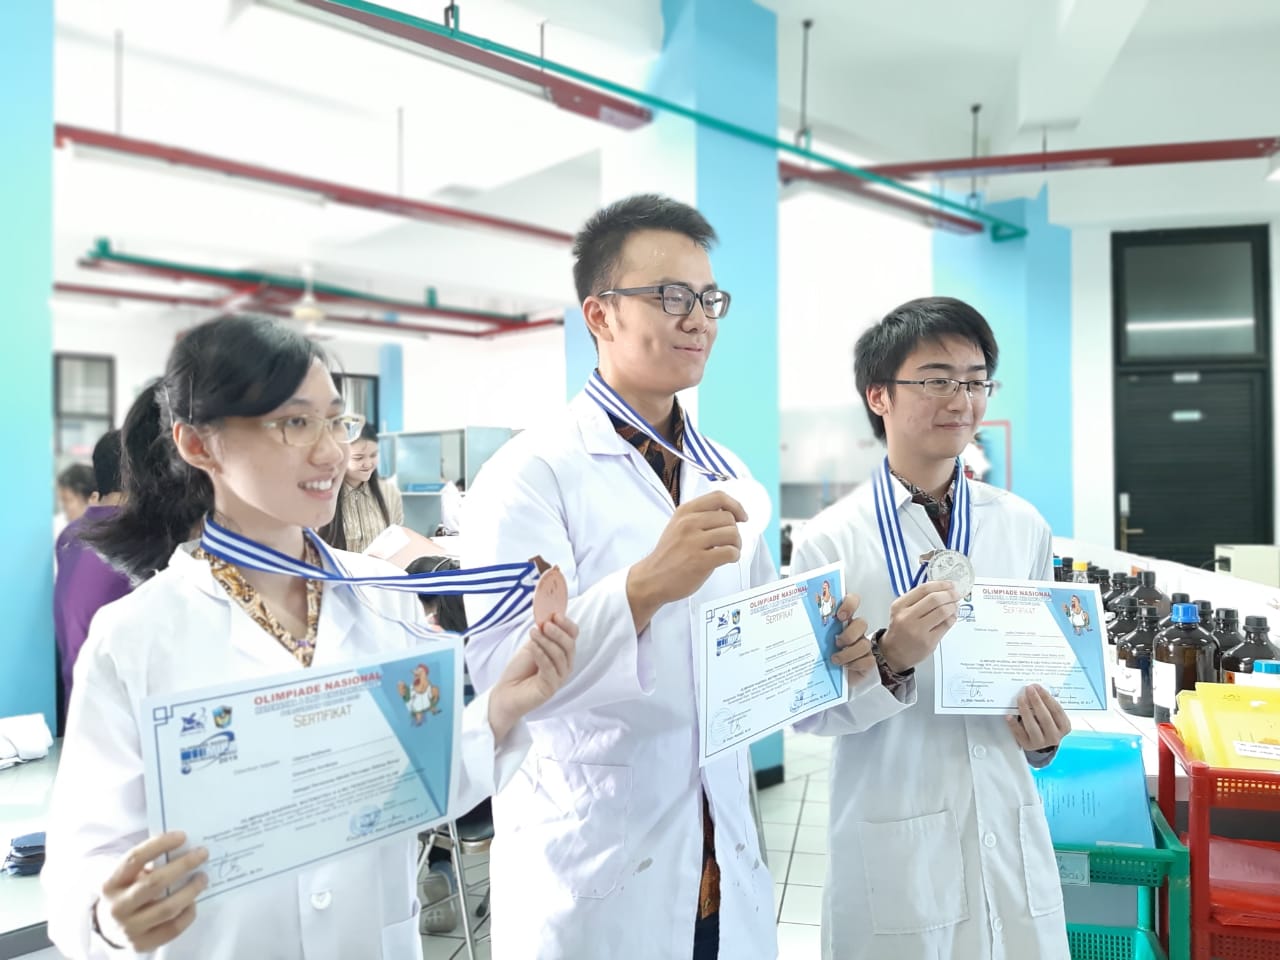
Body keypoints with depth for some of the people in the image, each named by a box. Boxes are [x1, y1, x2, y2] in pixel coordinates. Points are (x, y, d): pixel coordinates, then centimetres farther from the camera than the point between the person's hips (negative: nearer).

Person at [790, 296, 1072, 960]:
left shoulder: (1024, 528, 2)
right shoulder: (830, 540, -10)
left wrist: (1046, 736, -6)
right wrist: (889, 659, -26)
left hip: (1010, 829, 4)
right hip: (892, 848, -3)